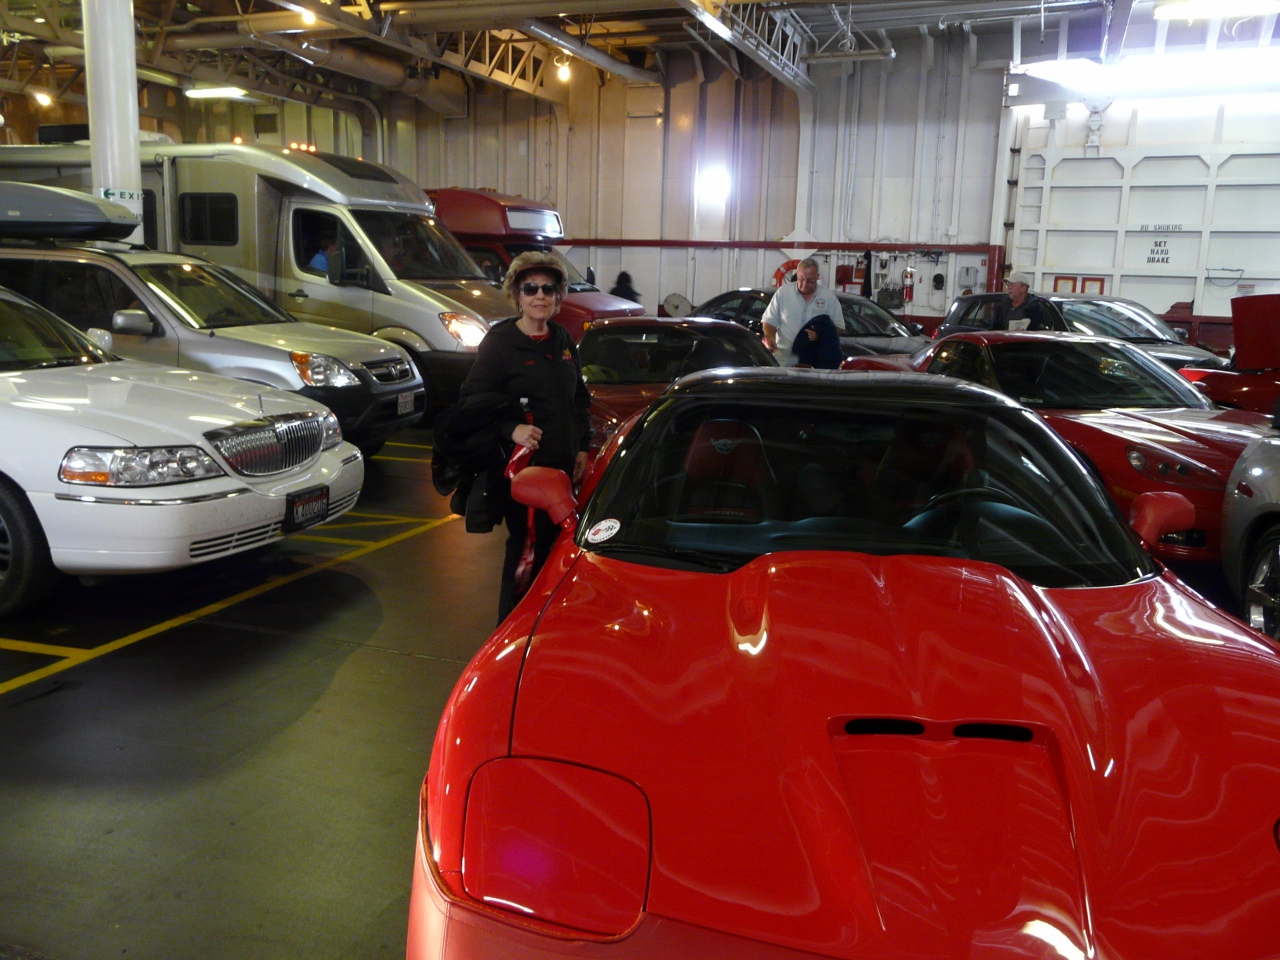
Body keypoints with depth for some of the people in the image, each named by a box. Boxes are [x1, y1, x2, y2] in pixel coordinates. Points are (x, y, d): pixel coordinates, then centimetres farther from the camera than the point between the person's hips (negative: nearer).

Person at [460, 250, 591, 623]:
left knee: (555, 547, 13)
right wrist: (511, 429, -27)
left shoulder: (562, 339, 11)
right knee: (526, 547, -2)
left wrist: (583, 448, 11)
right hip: (523, 466, -6)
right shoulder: (499, 342, -8)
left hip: (562, 465, 6)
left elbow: (580, 398, 20)